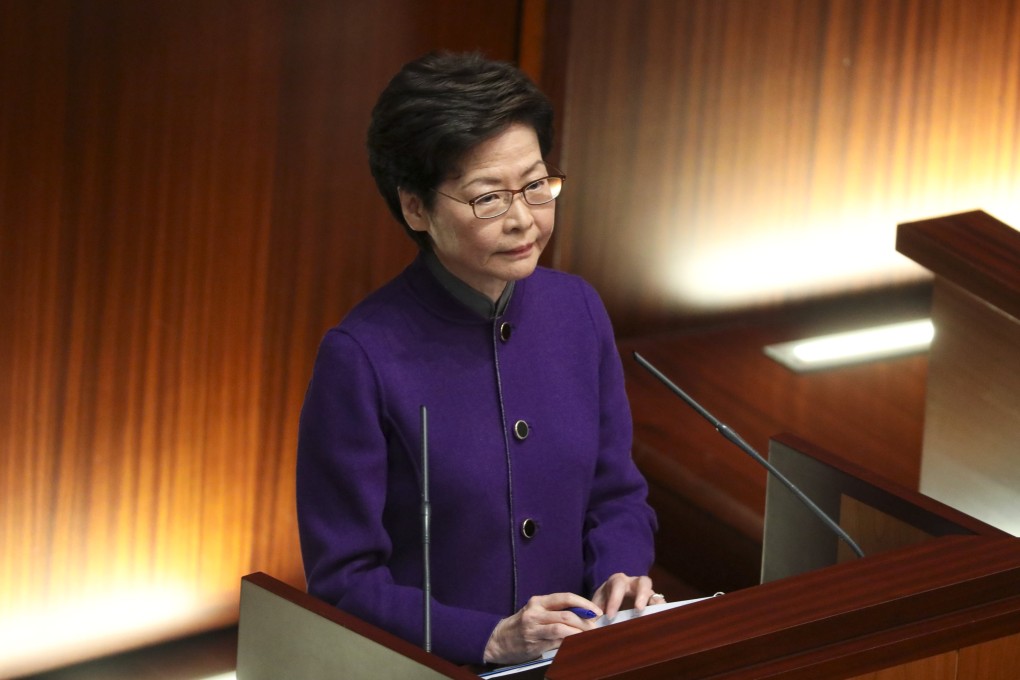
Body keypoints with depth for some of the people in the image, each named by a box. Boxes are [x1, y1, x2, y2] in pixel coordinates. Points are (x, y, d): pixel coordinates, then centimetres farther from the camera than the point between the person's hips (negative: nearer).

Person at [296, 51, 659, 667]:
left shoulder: (578, 310, 5)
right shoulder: (361, 357, -12)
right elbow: (343, 583, -10)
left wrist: (620, 576, -5)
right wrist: (491, 639, -20)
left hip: (573, 662, 4)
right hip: (423, 670, -4)